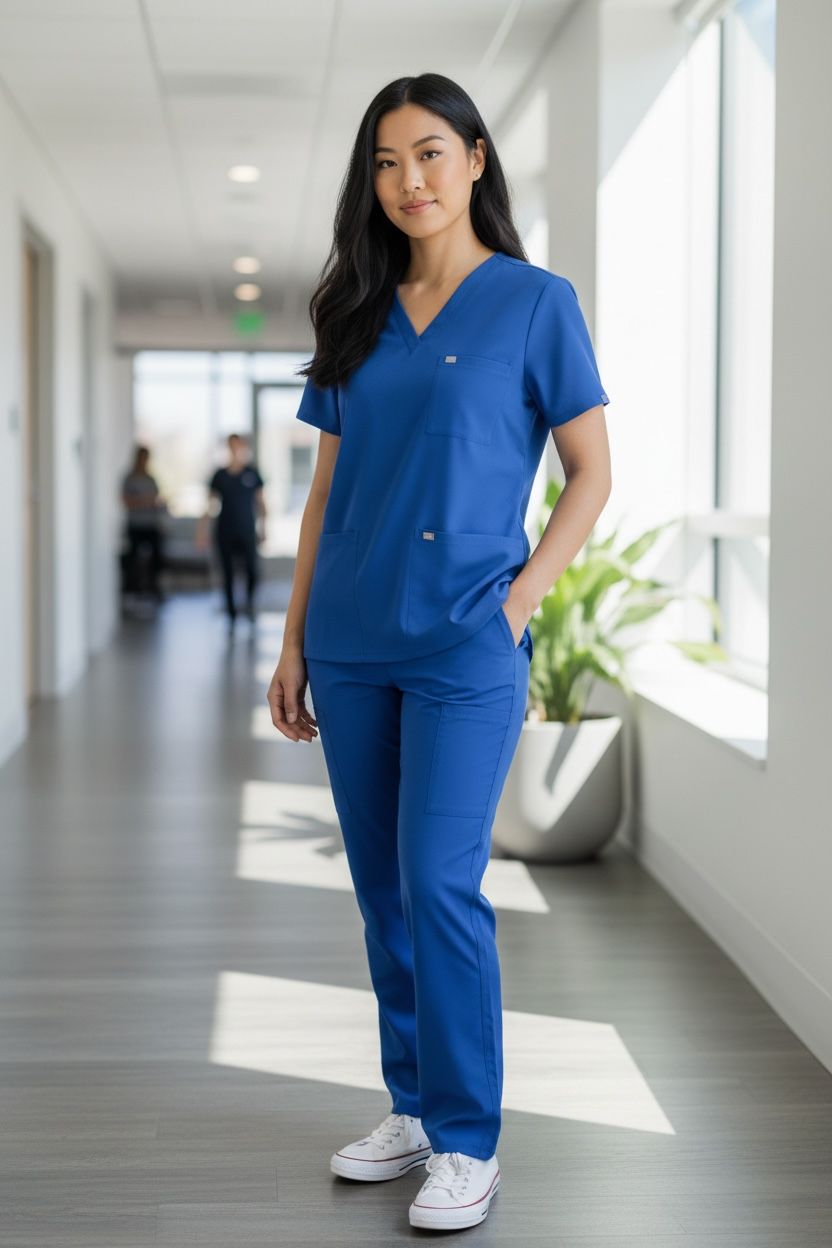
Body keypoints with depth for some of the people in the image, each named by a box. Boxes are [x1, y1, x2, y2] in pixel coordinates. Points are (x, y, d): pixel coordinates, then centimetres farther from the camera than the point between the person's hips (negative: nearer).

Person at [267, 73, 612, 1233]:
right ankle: (413, 1106, 24)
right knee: (382, 889, 11)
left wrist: (515, 606, -11)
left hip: (463, 644, -5)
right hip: (351, 644, 5)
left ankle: (469, 1145, 5)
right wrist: (294, 640, 10)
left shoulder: (535, 302, -1)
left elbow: (592, 475, -1)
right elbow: (326, 489, 14)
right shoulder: (357, 319, 12)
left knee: (441, 886, -8)